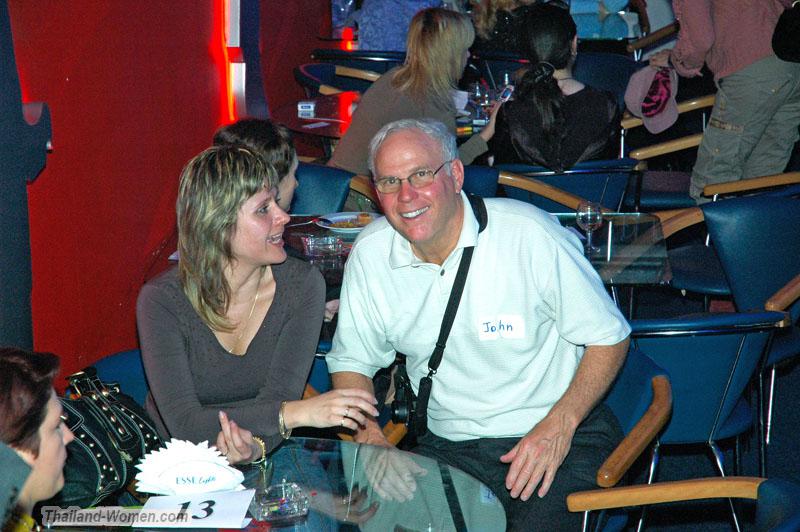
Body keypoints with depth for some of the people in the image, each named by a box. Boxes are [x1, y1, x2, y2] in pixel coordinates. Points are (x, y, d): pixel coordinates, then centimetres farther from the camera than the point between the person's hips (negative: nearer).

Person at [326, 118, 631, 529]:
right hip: (449, 446, 4)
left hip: (562, 438, -3)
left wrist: (558, 426, -19)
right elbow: (351, 361, 11)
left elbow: (608, 339, -6)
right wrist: (369, 434, -8)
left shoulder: (530, 234, -13)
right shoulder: (371, 252, -1)